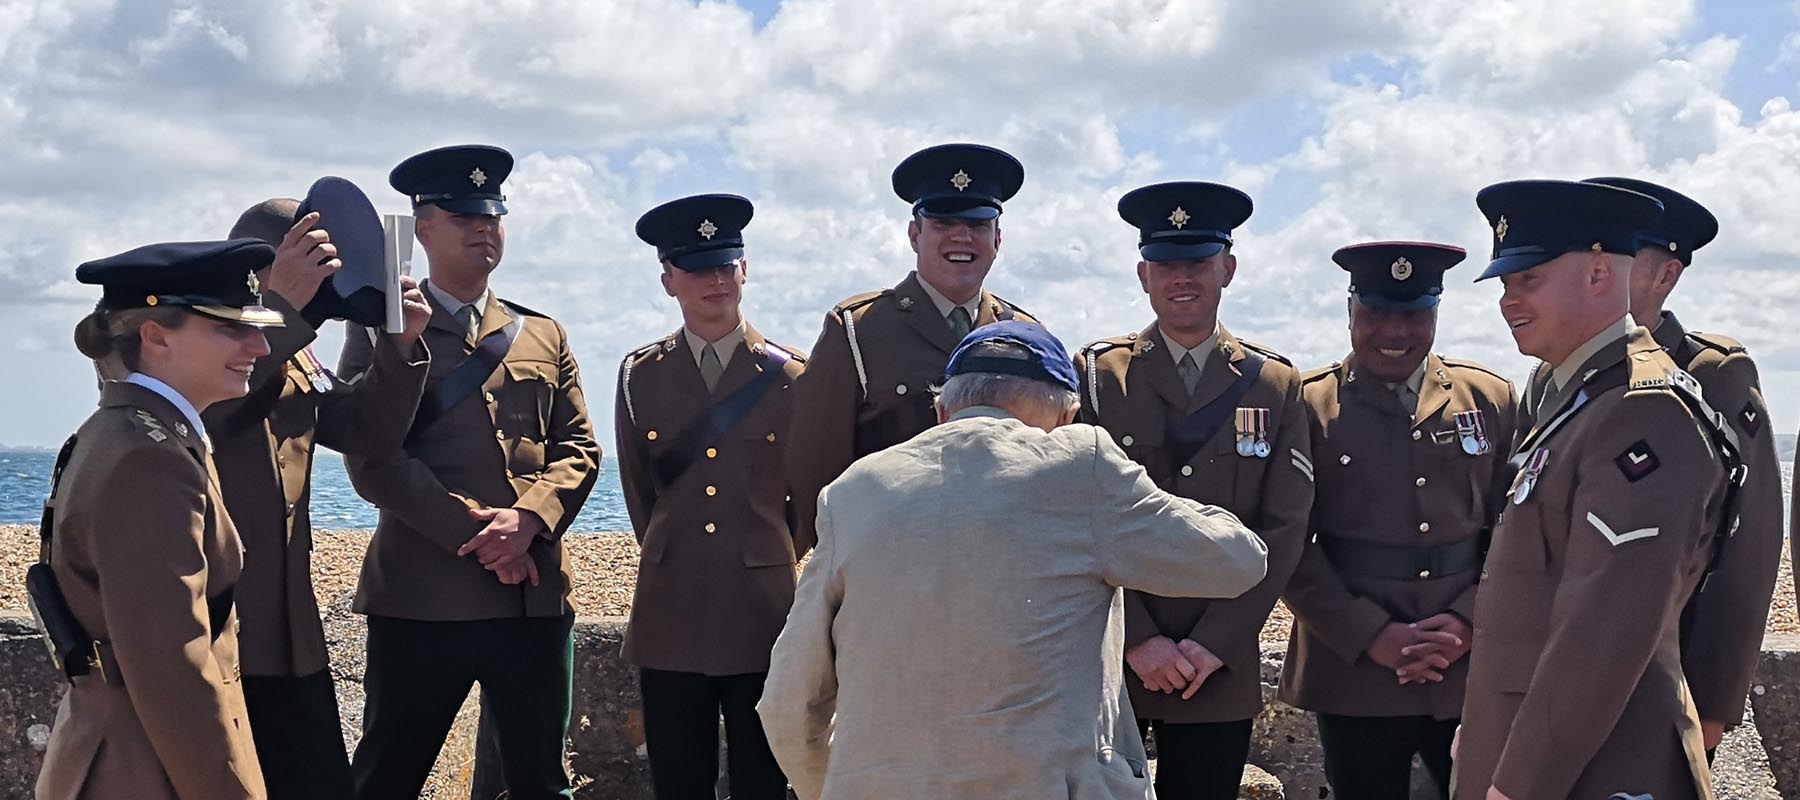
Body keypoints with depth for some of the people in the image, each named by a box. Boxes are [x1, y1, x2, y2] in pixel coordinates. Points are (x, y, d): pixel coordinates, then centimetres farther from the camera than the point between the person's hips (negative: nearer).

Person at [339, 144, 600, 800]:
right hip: (421, 595, -3)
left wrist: (527, 518, -12)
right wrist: (474, 533, -15)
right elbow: (373, 461, -7)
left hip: (536, 593, 4)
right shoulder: (381, 330, 4)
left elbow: (578, 447, 8)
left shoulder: (543, 337, 17)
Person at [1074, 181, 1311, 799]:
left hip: (1221, 672, 1)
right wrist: (1138, 639, -12)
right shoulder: (1095, 375, 1)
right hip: (1106, 662, -1)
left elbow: (1285, 530, 0)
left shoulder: (1276, 386, 6)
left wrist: (1214, 644, -8)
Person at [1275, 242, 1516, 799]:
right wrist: (1373, 636, -13)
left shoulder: (1491, 399, 8)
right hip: (1353, 669, -2)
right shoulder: (1309, 406, -1)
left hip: (1474, 668, 2)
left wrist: (1468, 622, -9)